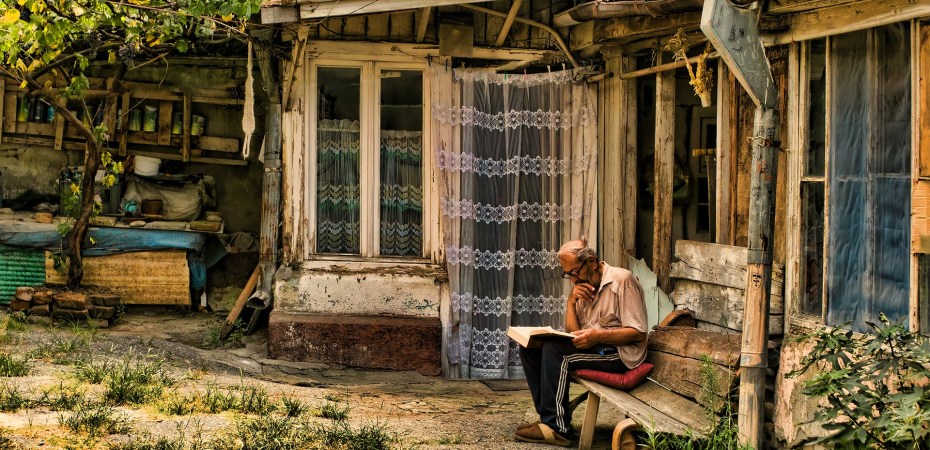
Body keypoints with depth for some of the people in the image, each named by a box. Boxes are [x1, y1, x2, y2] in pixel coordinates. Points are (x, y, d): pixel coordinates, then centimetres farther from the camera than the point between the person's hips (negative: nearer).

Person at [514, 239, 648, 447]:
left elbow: (638, 334, -16)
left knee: (554, 349, -26)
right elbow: (573, 333, 7)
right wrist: (571, 301, -8)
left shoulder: (622, 280, -11)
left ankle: (557, 427, -22)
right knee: (531, 347, -4)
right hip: (592, 347, 8)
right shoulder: (584, 286, 12)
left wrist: (598, 336, -27)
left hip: (619, 352, -8)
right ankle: (549, 416, -7)